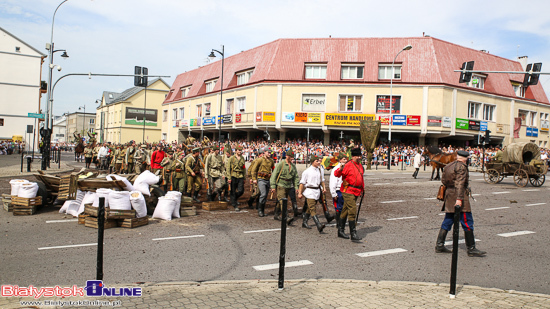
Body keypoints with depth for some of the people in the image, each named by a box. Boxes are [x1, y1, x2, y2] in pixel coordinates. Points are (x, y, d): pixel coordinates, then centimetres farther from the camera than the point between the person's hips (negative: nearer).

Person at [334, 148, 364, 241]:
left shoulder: (360, 166, 14)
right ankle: (353, 234, -13)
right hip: (348, 191, -8)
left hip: (356, 191, 8)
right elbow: (336, 174, -17)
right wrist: (340, 169, -38)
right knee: (352, 211, -14)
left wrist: (362, 189, 22)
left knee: (345, 211, 15)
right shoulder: (348, 165, -12)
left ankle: (341, 231, 24)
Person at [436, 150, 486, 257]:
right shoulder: (461, 167, -11)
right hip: (458, 196, -9)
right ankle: (471, 249, 1)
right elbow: (460, 183, -21)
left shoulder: (449, 165, 13)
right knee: (467, 223, -3)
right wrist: (459, 198, -27)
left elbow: (443, 180, 18)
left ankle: (439, 245, 12)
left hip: (449, 194, 9)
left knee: (447, 221, 12)